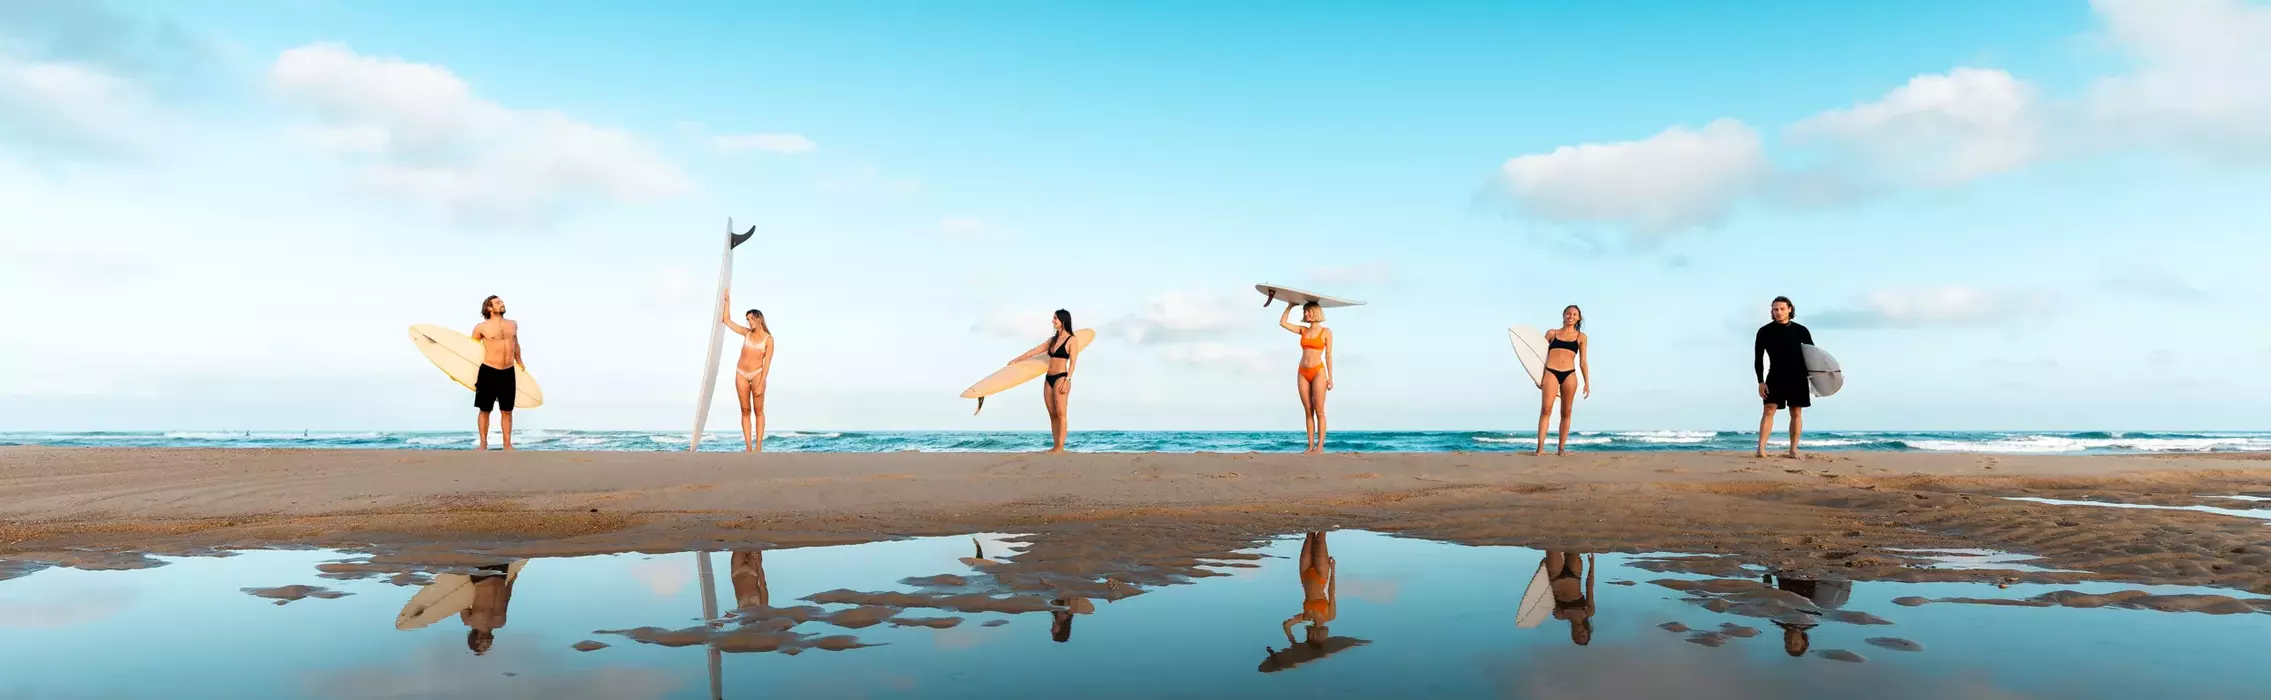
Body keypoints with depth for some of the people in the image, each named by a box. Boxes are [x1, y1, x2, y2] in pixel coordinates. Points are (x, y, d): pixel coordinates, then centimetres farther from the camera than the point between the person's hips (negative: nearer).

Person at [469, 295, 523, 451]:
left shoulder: (513, 325, 9)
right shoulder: (481, 327, -4)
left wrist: (519, 363, 32)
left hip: (508, 372, 3)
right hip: (488, 371, -3)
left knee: (507, 411, 7)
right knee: (485, 410, 5)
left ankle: (507, 445, 13)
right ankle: (483, 444, 14)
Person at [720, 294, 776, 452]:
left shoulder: (768, 339, -3)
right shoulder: (747, 333, 8)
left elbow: (767, 364, -8)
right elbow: (726, 321, 16)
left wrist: (761, 383, -14)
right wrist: (727, 302, 18)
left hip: (757, 374, -4)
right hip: (741, 374, 4)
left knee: (758, 411, -5)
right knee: (746, 411, 1)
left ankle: (758, 446, -6)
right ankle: (748, 446, -1)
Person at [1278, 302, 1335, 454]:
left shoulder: (1326, 332, -1)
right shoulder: (1303, 330, 11)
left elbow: (1328, 355, -1)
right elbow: (1282, 323, 7)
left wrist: (1330, 377, -5)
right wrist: (1290, 305, 11)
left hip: (1318, 372, -5)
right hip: (1302, 373, 5)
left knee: (1319, 411, -6)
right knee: (1308, 411, 4)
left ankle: (1320, 446, -4)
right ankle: (1311, 446, 5)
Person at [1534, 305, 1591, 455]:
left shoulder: (1581, 337, 14)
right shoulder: (1552, 333, 14)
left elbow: (1583, 362, 14)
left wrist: (1587, 383, 8)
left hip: (1569, 375, 1)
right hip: (1551, 372, -1)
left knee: (1566, 412, 1)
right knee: (1546, 409, -13)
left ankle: (1561, 447, 5)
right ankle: (1540, 447, -17)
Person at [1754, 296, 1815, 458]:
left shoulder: (1801, 331, 5)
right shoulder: (1765, 331, 1)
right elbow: (1758, 358, 1)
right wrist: (1761, 381, -7)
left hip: (1798, 378, 2)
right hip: (1775, 377, -2)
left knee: (1796, 413, 3)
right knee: (1769, 410, -12)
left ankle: (1793, 450, 9)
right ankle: (1761, 448, -17)